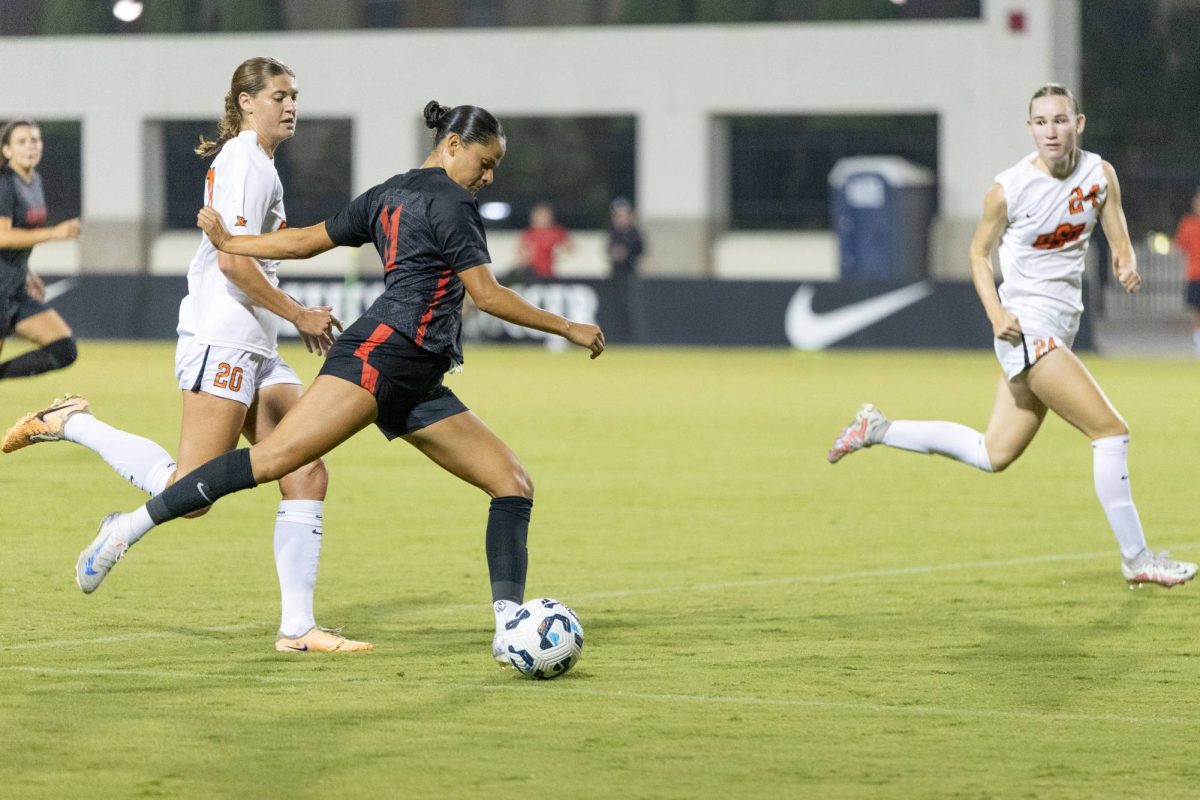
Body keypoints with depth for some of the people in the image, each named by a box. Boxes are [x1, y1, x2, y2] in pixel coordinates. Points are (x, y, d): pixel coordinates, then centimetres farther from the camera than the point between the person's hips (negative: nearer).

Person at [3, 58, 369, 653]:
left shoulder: (259, 164, 22)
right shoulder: (244, 161, -8)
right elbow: (233, 261, -17)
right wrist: (299, 317, -9)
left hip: (254, 350, 10)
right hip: (222, 341, -10)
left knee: (307, 477, 0)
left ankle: (297, 627, -2)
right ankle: (71, 424, 0)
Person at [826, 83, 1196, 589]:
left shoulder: (1100, 175, 1)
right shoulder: (1009, 188, -12)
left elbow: (1119, 243, 7)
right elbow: (980, 251, 2)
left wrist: (1126, 266, -17)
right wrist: (996, 312, -13)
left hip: (1059, 331, 7)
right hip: (1026, 327, -7)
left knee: (994, 455, 13)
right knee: (1111, 432, -13)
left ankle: (876, 429, 27)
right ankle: (1135, 558, -3)